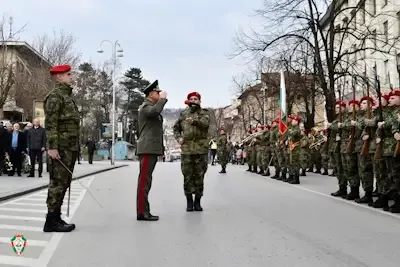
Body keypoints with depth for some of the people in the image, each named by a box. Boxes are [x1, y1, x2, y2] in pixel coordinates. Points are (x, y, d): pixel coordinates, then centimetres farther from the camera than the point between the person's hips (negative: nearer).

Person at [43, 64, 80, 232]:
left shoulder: (67, 96, 21)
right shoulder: (55, 95, -7)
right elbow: (50, 124, -16)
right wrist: (52, 147, -23)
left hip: (70, 147, 9)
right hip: (61, 148, -9)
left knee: (63, 183, 11)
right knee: (58, 183, -8)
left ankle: (56, 218, 18)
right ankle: (51, 221, -3)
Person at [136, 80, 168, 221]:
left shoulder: (152, 107, 25)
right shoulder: (146, 106, -5)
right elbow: (155, 111, -31)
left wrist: (161, 149, 25)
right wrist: (163, 98, -14)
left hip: (152, 148, 10)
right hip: (147, 149, -10)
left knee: (146, 180, 9)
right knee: (144, 180, -12)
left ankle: (144, 211, 13)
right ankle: (142, 212, -12)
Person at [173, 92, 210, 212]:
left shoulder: (204, 113, 6)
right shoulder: (183, 114, 13)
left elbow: (205, 123, -15)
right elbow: (176, 128, 21)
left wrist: (194, 121, -33)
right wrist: (178, 138, 2)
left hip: (201, 149, -1)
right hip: (186, 149, 1)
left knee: (199, 176, 3)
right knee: (187, 176, 2)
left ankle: (197, 201, 12)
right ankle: (189, 201, 11)